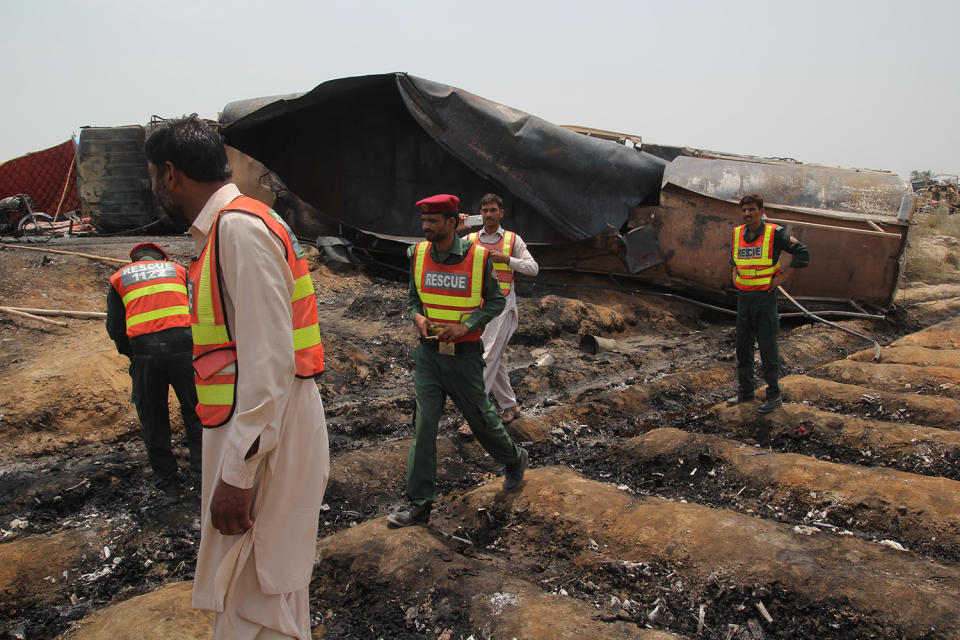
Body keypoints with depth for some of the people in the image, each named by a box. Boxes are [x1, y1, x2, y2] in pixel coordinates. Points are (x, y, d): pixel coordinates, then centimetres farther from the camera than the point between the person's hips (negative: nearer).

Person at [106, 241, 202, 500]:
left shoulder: (119, 278, 19)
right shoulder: (178, 270, 19)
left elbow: (114, 328, 14)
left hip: (144, 351, 0)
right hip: (182, 346, 0)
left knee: (153, 421, 12)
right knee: (195, 414, 12)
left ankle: (168, 484, 17)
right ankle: (202, 477, 13)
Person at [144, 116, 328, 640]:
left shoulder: (239, 228, -17)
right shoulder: (225, 227, 15)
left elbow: (269, 362, -23)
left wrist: (238, 472, -22)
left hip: (262, 435, -10)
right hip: (250, 428, 10)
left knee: (252, 595, 1)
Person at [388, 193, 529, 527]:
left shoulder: (478, 256, -11)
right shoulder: (419, 253, 1)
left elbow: (496, 301, -2)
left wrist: (465, 326, -17)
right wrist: (418, 317, -9)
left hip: (464, 353, -3)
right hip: (428, 352, 3)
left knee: (481, 418, 11)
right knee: (423, 424, -1)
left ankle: (515, 460, 42)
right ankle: (419, 505, 7)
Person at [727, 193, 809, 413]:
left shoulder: (775, 233, -9)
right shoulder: (737, 234, 7)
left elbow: (802, 253, -7)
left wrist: (784, 278, -10)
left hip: (765, 298, -5)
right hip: (743, 296, 5)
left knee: (767, 346, -1)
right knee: (742, 345, 11)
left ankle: (774, 395, 10)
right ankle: (745, 390, 24)